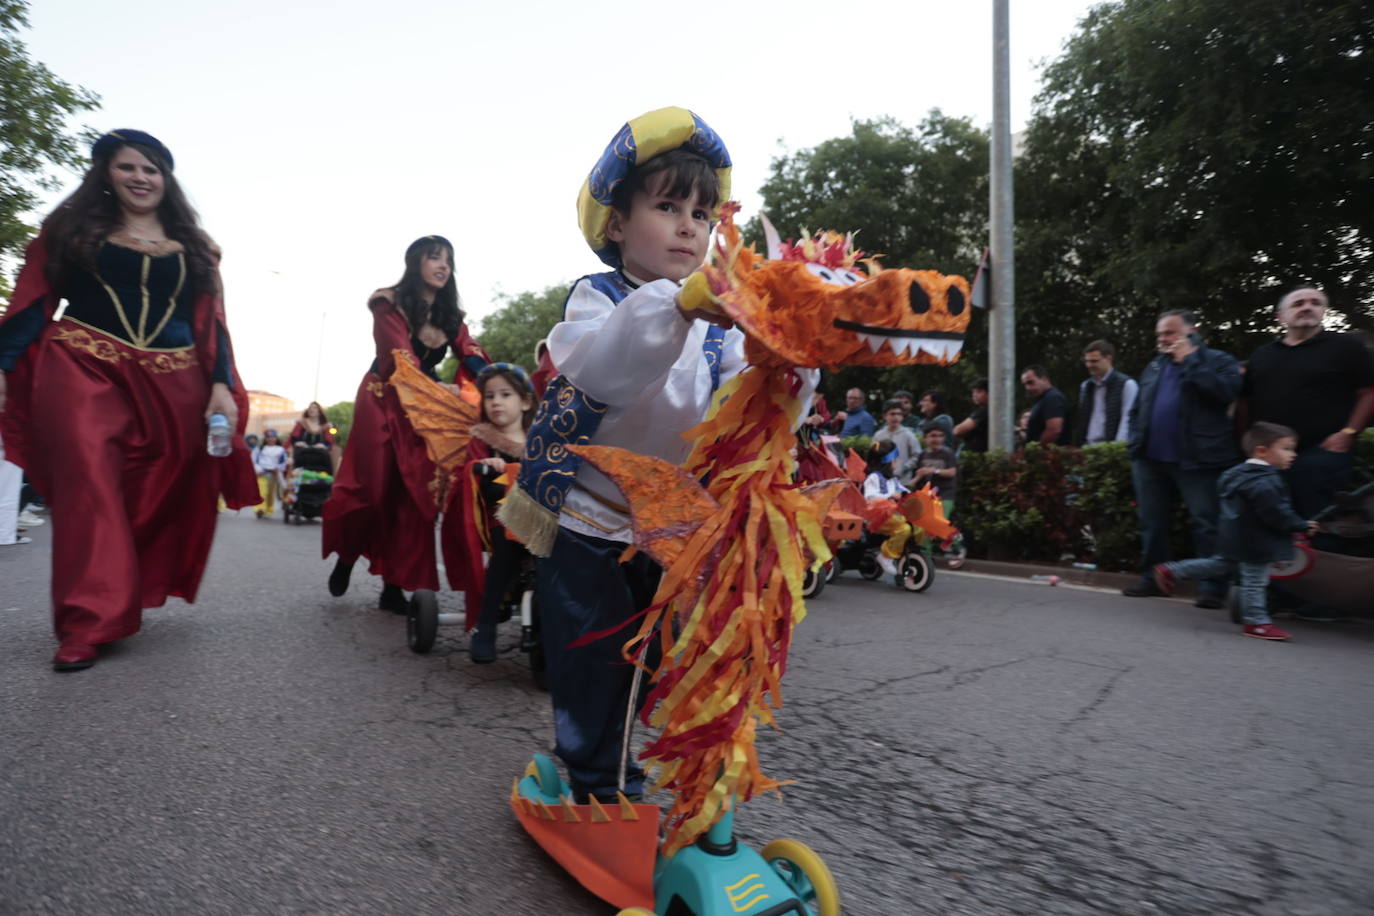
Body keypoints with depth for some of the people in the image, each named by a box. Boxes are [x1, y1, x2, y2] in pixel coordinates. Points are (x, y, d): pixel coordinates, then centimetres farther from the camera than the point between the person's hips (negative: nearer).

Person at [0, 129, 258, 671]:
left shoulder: (194, 247, 16)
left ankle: (131, 598, 23)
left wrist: (221, 386, -1)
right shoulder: (71, 228, 13)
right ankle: (87, 625, -12)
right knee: (90, 484, -13)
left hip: (172, 384, 2)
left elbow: (211, 323, 11)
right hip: (82, 372, -2)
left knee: (158, 499, 4)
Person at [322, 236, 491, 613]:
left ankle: (395, 586, 5)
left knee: (415, 495, -1)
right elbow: (402, 362, -21)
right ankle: (347, 556, 27)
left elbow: (471, 355, -7)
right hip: (383, 403, -4)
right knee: (373, 488, -2)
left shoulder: (450, 314, 9)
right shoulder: (390, 304, -8)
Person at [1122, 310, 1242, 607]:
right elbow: (1137, 409, 24)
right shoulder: (1154, 367, 19)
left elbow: (1226, 392, -18)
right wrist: (1135, 443, 12)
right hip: (1150, 459, 6)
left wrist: (1189, 360, -12)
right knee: (1152, 523, 11)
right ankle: (1152, 578, 21)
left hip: (1197, 460, -6)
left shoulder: (1219, 361, 2)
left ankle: (1213, 587, 4)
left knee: (1207, 524, -4)